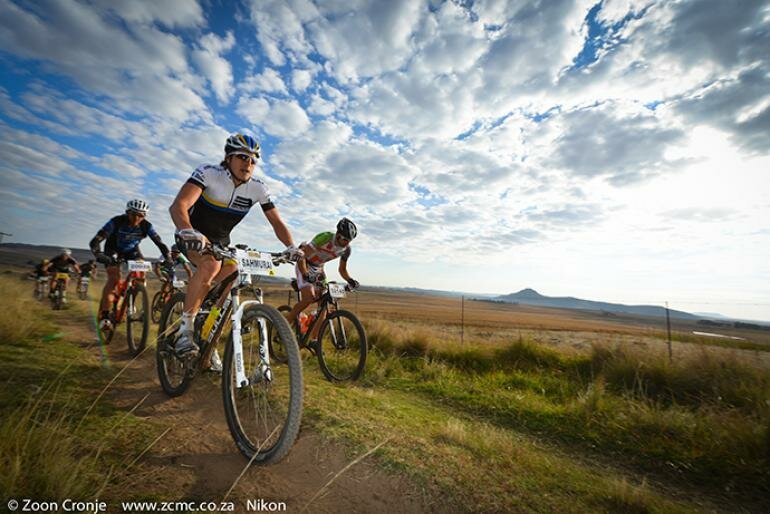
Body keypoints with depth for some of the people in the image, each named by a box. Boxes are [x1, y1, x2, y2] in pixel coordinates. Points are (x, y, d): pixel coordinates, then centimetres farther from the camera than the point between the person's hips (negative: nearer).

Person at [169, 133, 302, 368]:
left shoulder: (258, 188, -13)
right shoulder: (208, 173, -24)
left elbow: (277, 222, -11)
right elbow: (178, 205, -37)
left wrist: (291, 247, -28)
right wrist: (188, 232, -58)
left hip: (221, 240, 5)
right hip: (193, 235, -4)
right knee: (211, 264, -36)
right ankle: (185, 329, -19)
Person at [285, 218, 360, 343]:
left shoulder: (346, 249, -12)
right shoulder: (324, 238, -31)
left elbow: (342, 269, 2)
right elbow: (302, 257, -31)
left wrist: (350, 280, -18)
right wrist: (306, 276, -45)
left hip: (318, 269, 6)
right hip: (304, 265, -6)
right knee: (308, 298, -24)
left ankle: (313, 338, 4)